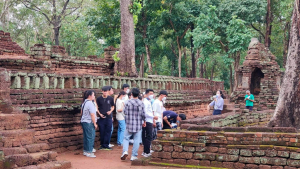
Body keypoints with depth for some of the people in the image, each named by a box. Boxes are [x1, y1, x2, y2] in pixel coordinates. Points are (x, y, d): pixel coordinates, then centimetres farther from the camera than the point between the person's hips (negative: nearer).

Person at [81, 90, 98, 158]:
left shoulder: (84, 103, 13)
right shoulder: (90, 103, -17)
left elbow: (82, 112, 22)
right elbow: (92, 114, -19)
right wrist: (95, 123, -13)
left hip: (83, 121, 10)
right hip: (89, 122, -10)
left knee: (86, 137, 15)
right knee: (90, 137, -4)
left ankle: (85, 151, 21)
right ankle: (89, 152, -3)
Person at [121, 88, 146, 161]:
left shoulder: (128, 102, -5)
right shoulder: (141, 103, -5)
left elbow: (125, 112, -2)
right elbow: (143, 114, -2)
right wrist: (144, 122, 12)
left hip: (129, 124, 0)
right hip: (138, 125, 0)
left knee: (126, 138, 12)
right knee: (136, 140, 6)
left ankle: (125, 151, -9)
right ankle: (134, 156, 7)